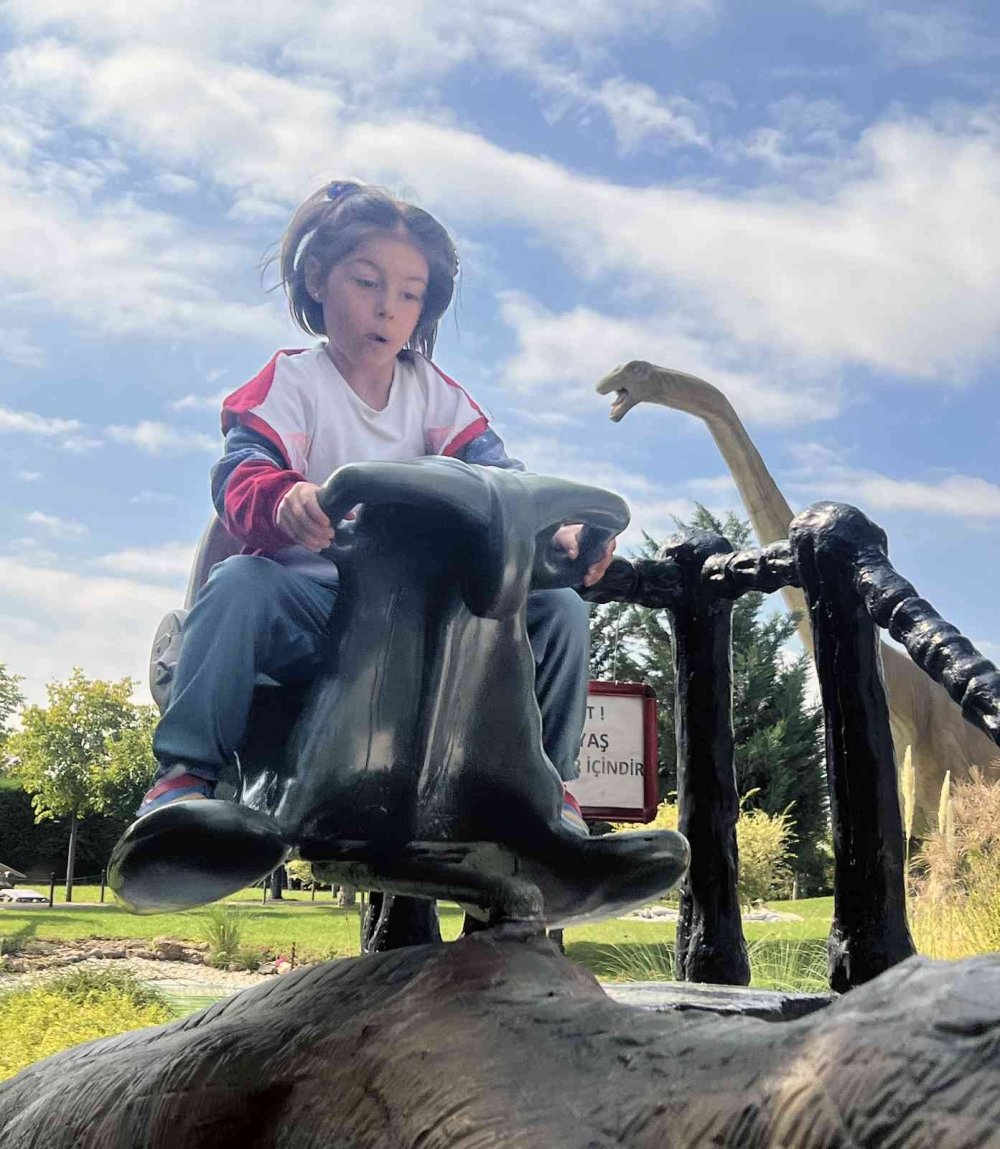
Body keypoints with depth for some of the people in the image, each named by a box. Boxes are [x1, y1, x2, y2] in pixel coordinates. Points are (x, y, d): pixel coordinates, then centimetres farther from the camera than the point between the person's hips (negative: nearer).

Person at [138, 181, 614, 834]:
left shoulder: (436, 393, 12)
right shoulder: (292, 381, 1)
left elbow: (497, 476, -1)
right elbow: (243, 472, -16)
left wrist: (557, 529, -23)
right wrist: (286, 500, -43)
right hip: (312, 596, -3)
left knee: (559, 610, -12)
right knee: (239, 585, -36)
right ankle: (185, 771, -24)